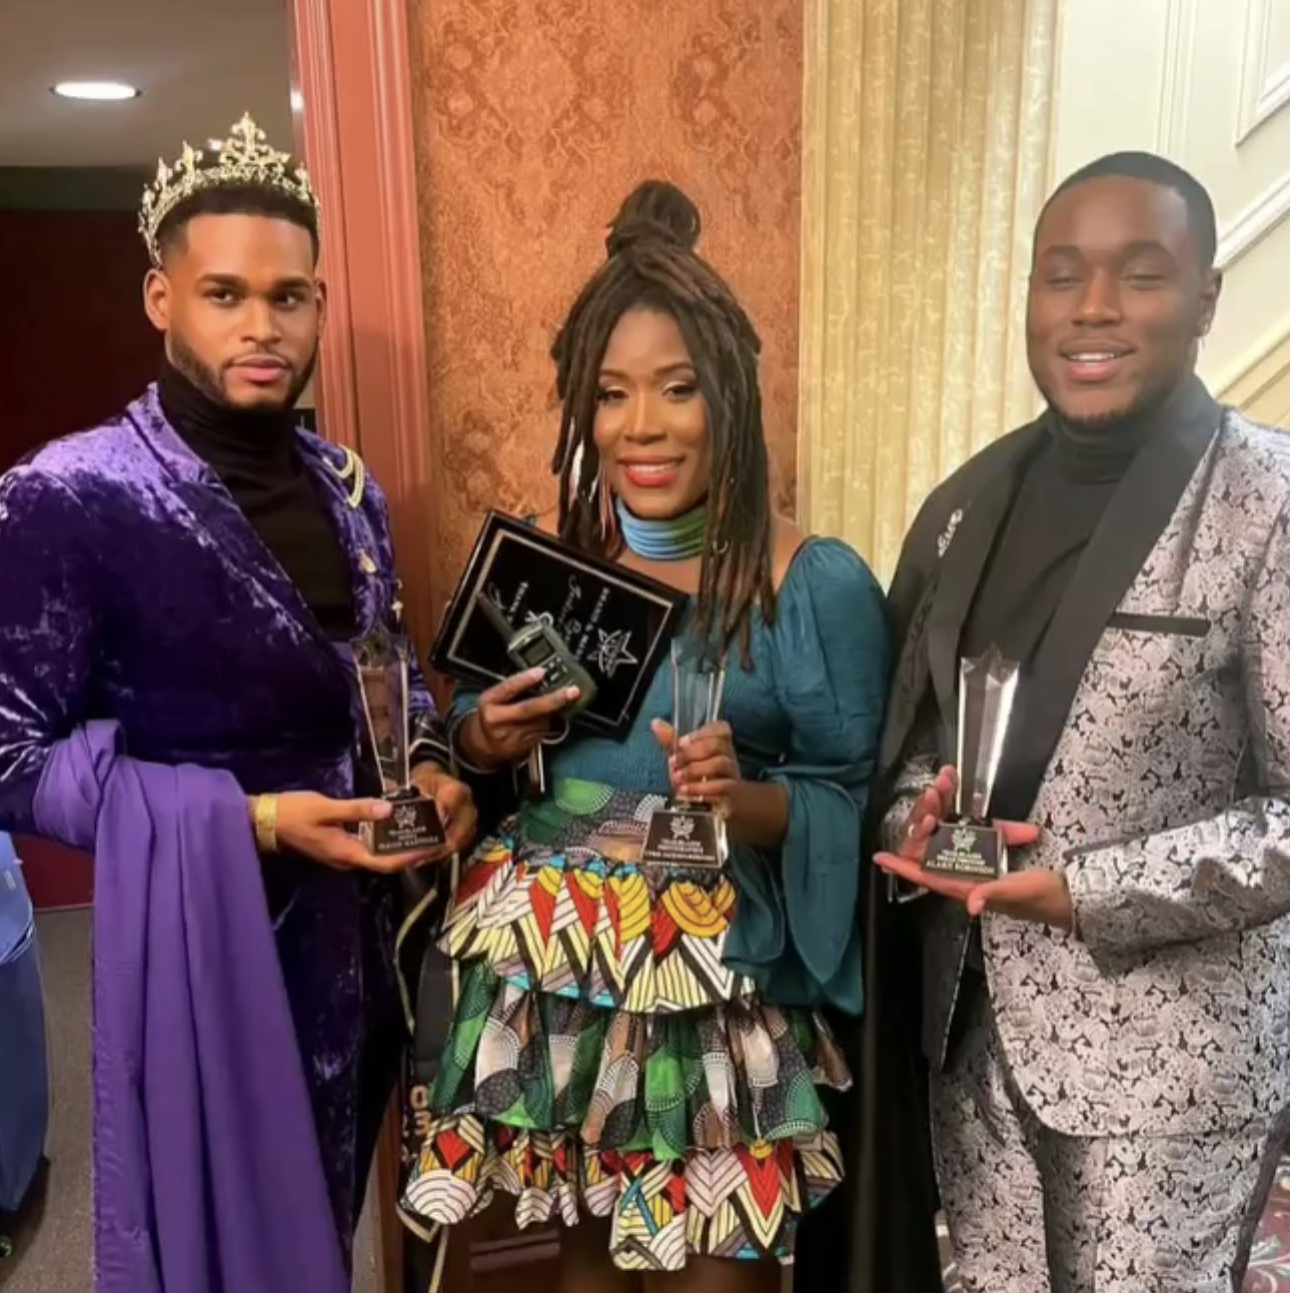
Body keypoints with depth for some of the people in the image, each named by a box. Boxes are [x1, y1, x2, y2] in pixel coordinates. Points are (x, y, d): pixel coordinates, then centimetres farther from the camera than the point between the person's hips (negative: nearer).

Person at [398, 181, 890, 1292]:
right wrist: (484, 739, -10)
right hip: (550, 969, 4)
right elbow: (472, 731, 11)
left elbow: (853, 803, -7)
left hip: (719, 986, -3)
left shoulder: (816, 584, -12)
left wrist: (745, 800, -25)